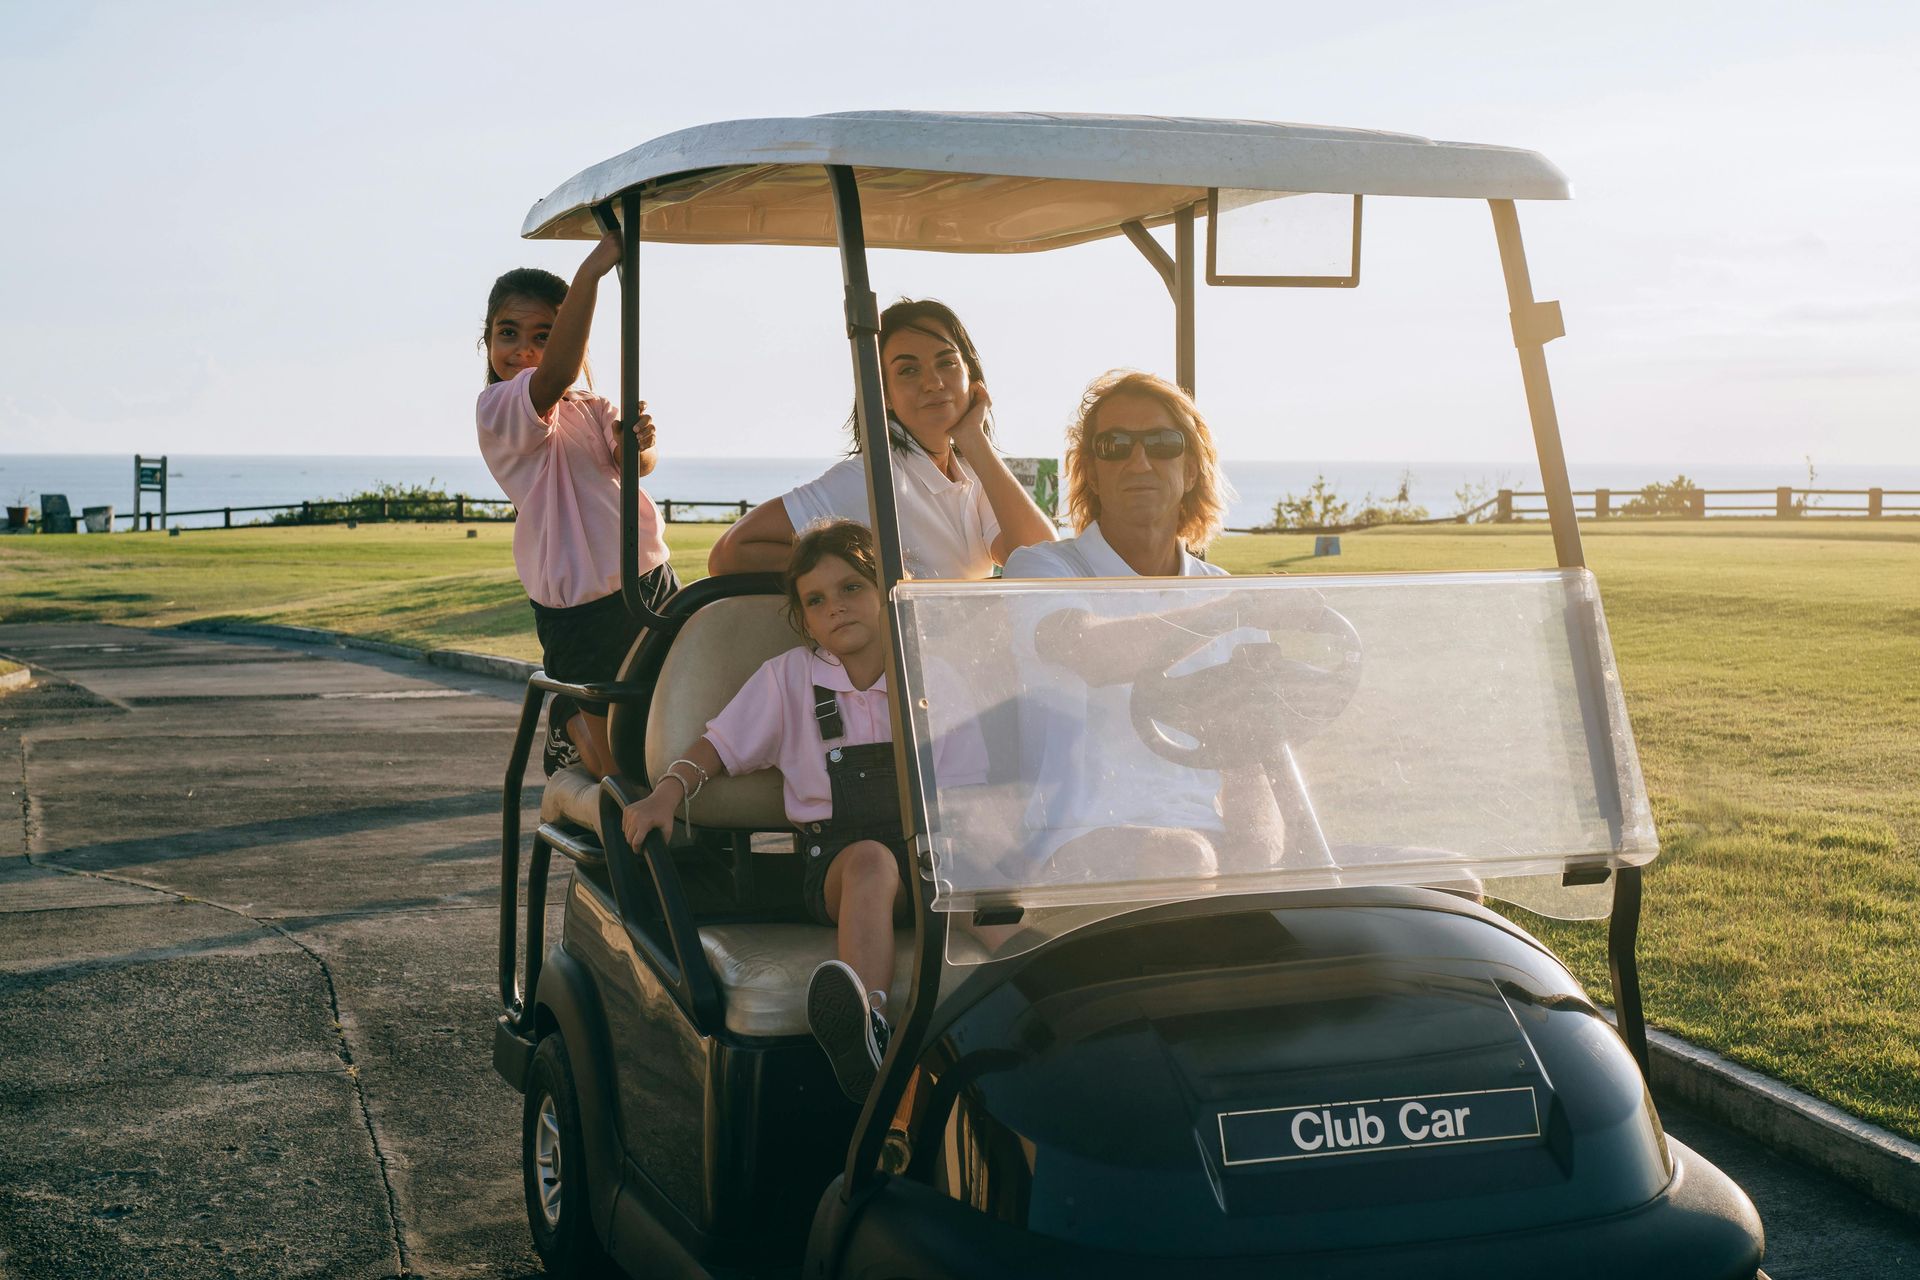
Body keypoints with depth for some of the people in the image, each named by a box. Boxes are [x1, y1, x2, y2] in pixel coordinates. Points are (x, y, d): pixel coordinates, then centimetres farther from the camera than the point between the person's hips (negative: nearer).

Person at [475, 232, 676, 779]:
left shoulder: (590, 407, 10)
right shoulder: (500, 407, -13)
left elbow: (637, 464, -5)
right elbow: (556, 375, -34)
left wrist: (637, 444, -30)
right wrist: (592, 269, -40)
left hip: (650, 577, 6)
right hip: (583, 607, -6)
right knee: (619, 763, 0)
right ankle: (568, 720, 31)